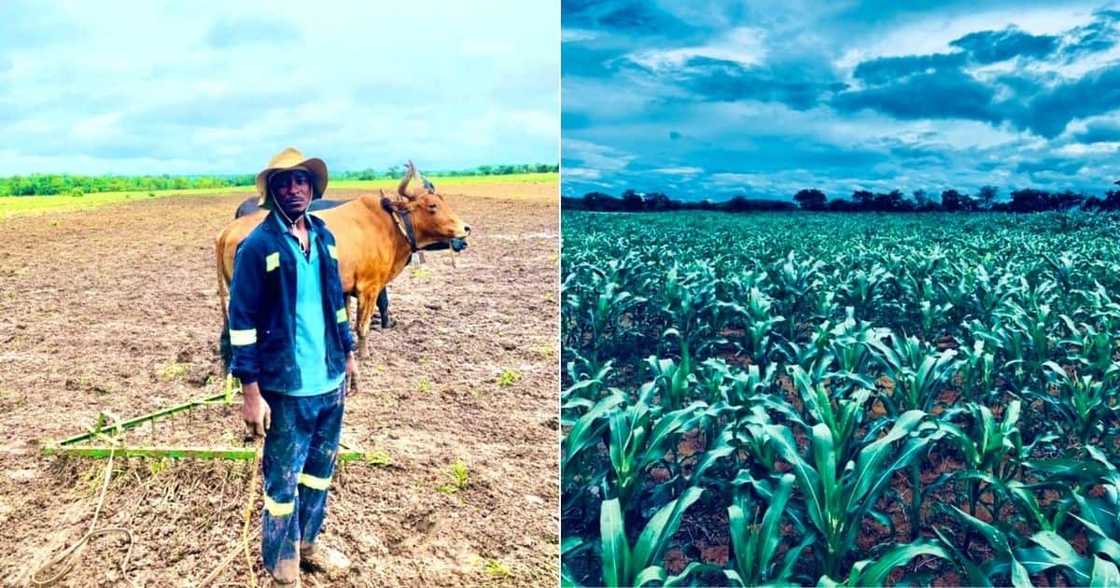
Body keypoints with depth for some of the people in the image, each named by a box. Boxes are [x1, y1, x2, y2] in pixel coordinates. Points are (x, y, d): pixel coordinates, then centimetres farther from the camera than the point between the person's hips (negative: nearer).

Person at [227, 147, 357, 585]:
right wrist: (251, 393, -15)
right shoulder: (257, 246, -12)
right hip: (285, 387, -6)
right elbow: (242, 322, -13)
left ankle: (306, 543, 39)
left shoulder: (324, 238, 6)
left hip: (329, 380, 6)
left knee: (319, 470, 20)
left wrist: (348, 354, 17)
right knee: (282, 479, 8)